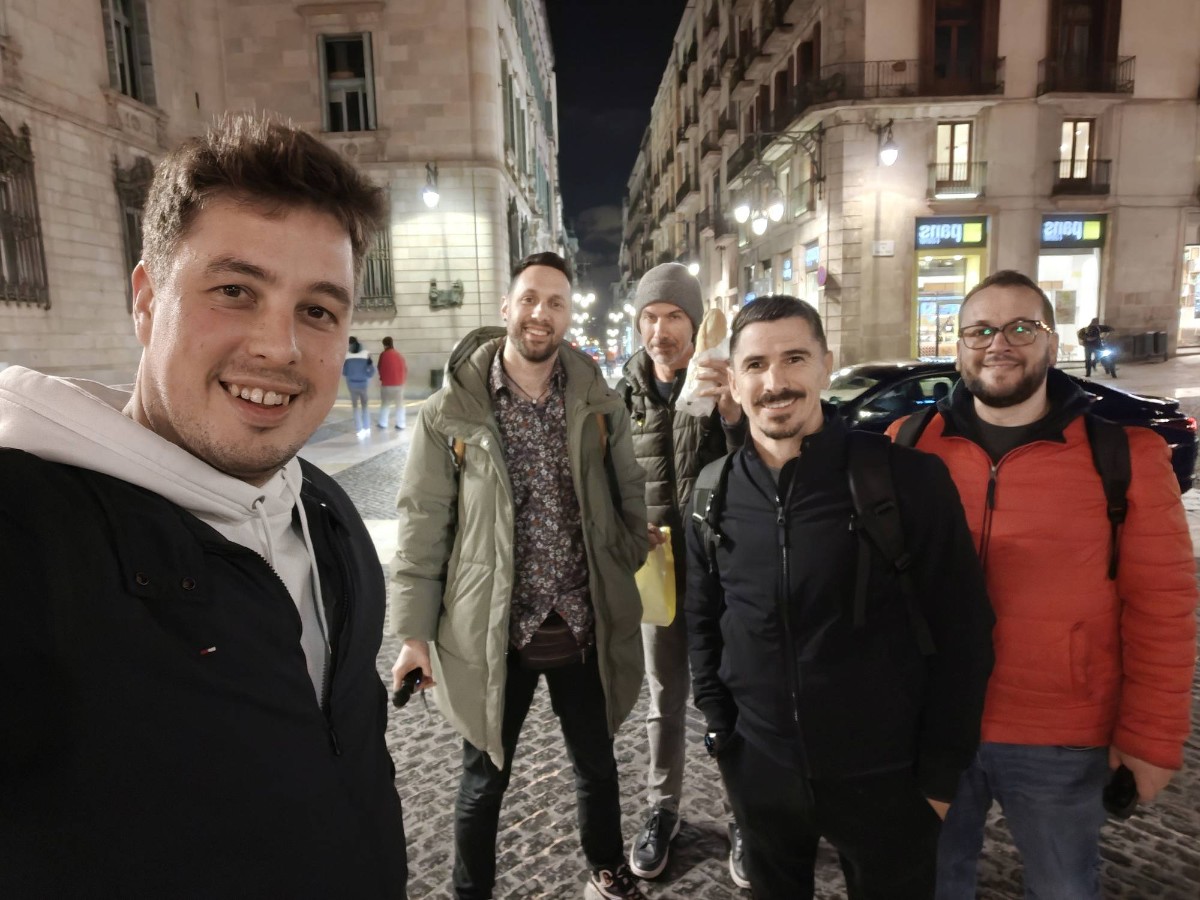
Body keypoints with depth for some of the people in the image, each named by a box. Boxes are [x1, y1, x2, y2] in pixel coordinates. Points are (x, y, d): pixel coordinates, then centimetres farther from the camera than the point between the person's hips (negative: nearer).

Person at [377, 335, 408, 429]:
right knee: (400, 404, 7)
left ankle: (383, 423, 15)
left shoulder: (383, 355, -7)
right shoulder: (399, 354, 4)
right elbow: (404, 368, 6)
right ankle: (400, 425, 5)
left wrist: (381, 378, 17)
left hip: (386, 383, -3)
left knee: (385, 404, 10)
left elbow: (380, 368, 0)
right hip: (399, 383, 3)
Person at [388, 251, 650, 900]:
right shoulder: (451, 412, -8)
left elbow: (630, 498, 8)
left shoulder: (599, 402, 0)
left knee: (596, 765, 22)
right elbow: (422, 525, -6)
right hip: (491, 629, -2)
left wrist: (624, 578, 4)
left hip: (585, 626, 3)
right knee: (485, 777, 17)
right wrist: (414, 630, -8)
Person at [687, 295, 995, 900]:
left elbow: (961, 633, -10)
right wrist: (720, 726, 4)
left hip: (885, 779, -3)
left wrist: (941, 773, -7)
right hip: (757, 770, 3)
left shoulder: (908, 479, -16)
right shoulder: (714, 492, -4)